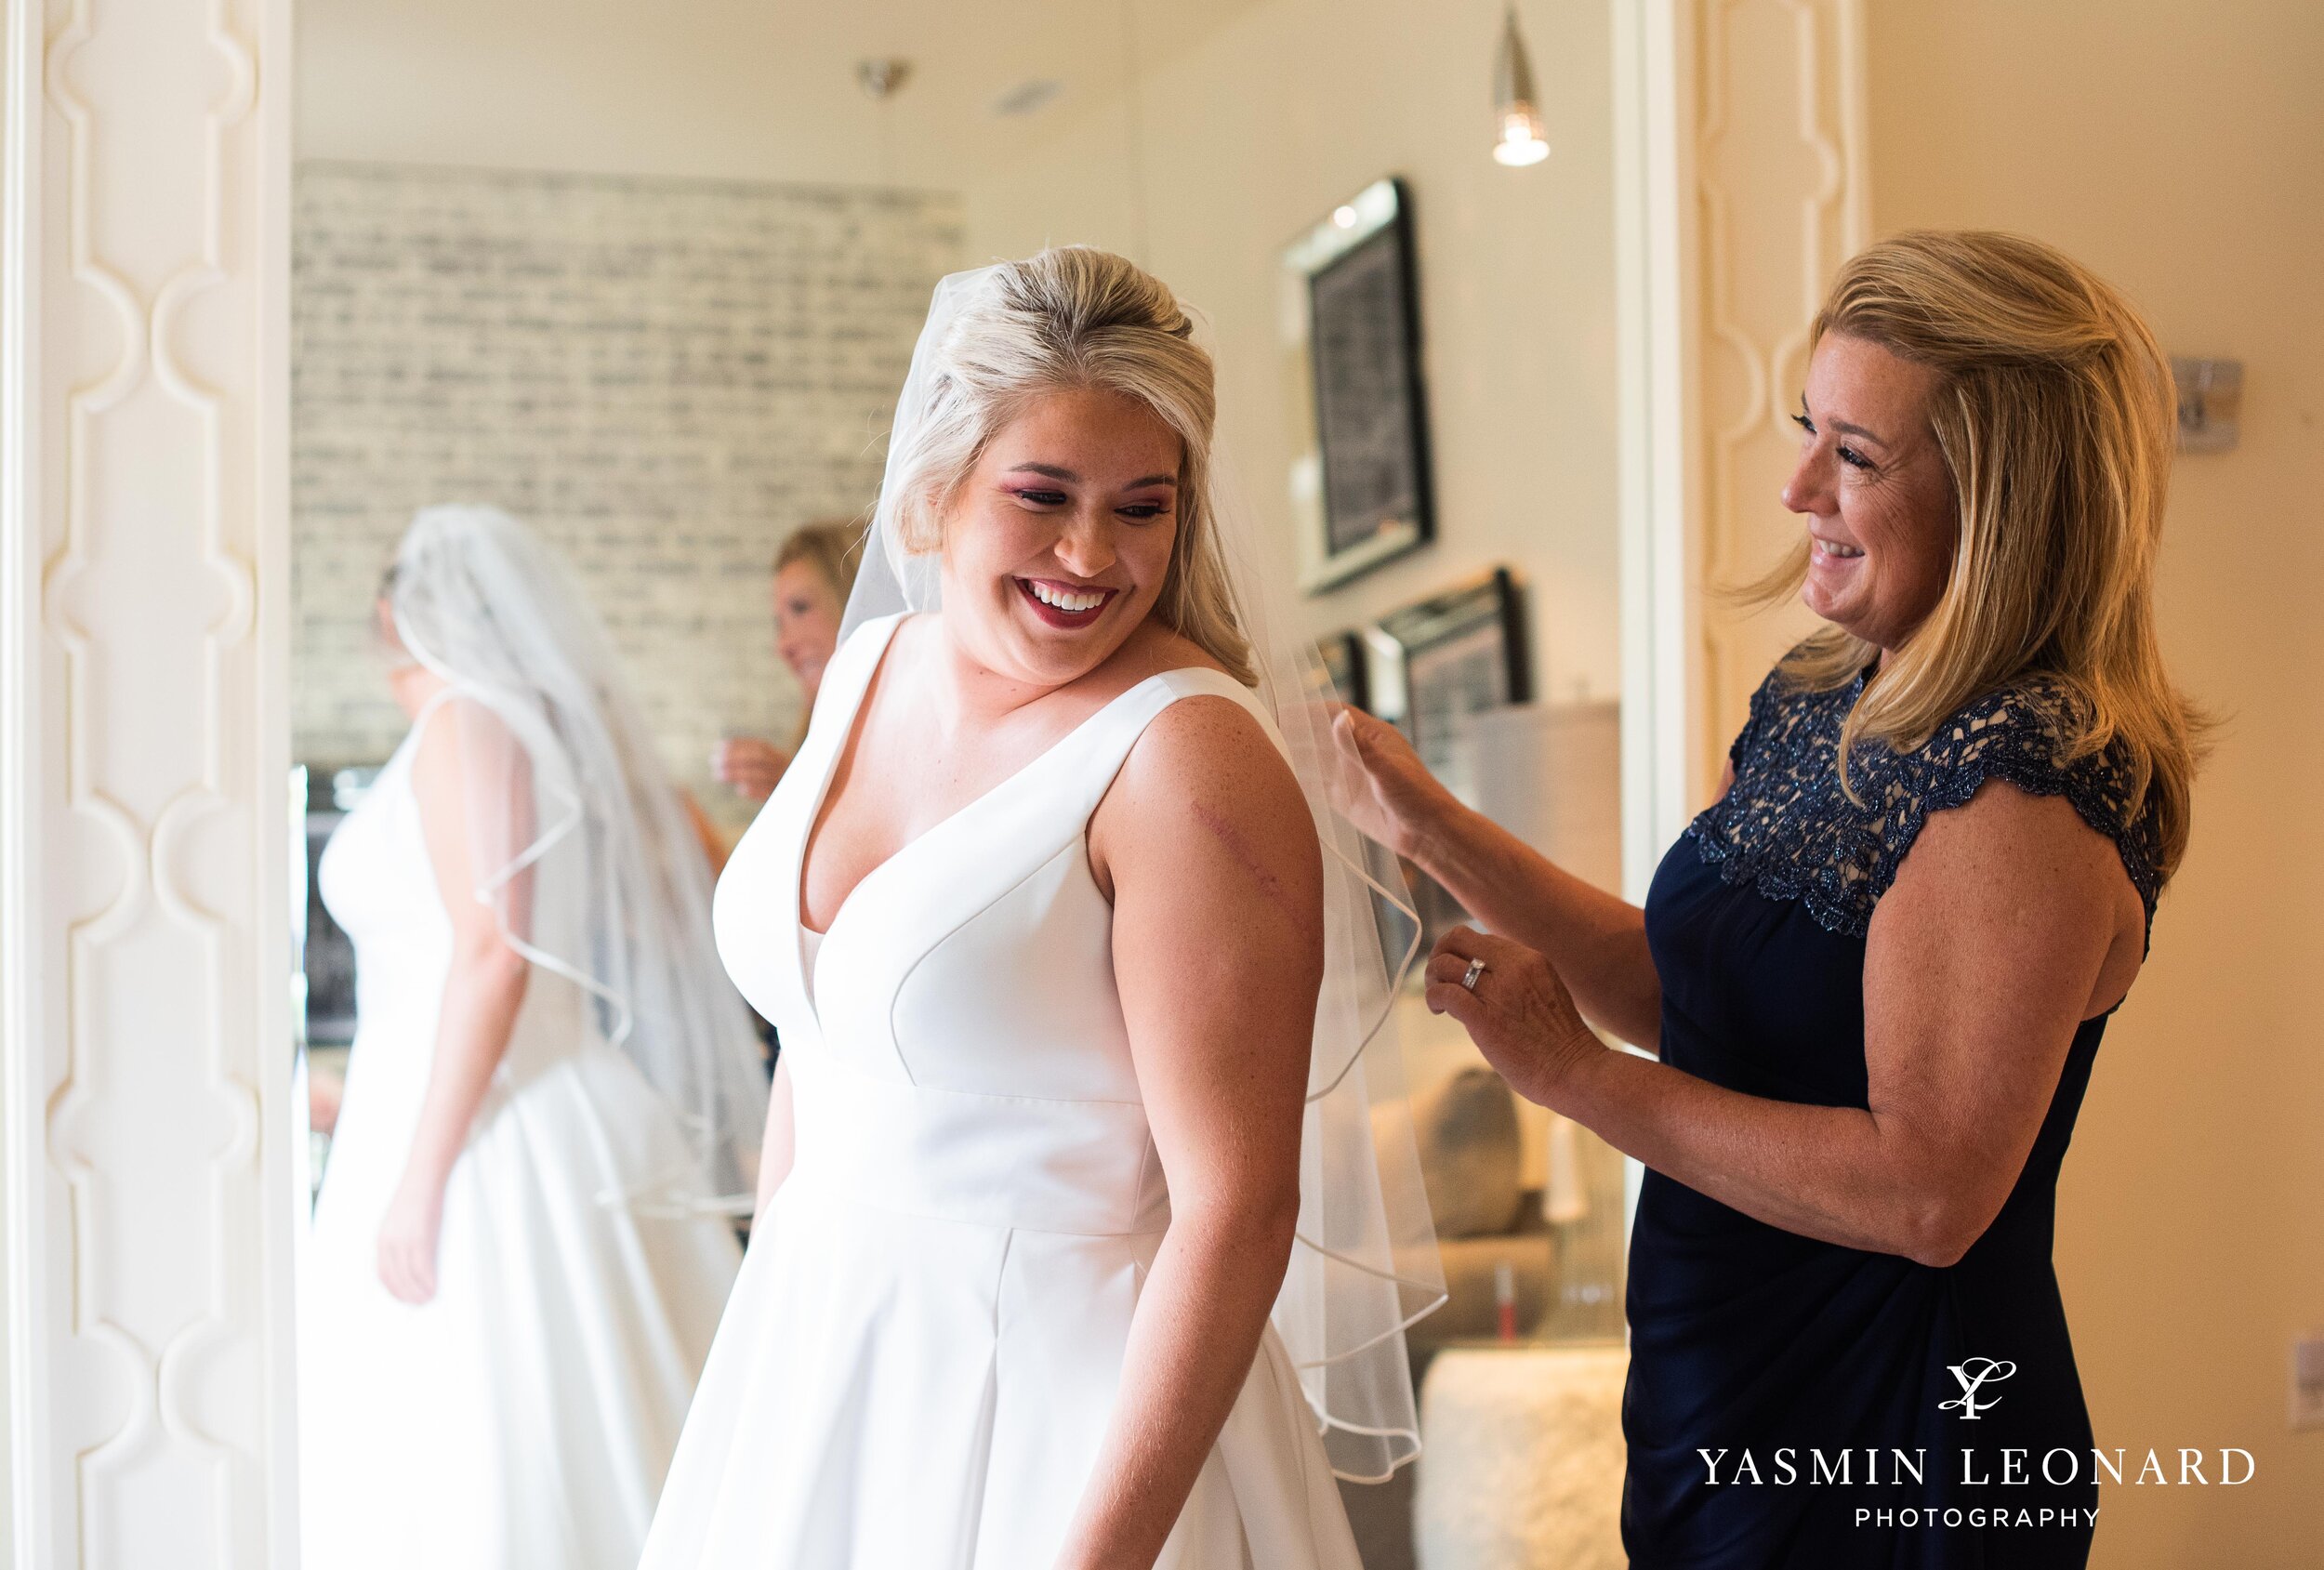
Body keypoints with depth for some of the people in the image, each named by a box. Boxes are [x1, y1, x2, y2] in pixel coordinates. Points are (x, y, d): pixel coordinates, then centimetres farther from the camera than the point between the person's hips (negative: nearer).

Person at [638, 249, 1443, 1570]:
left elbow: (1235, 1210, -22)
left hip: (1064, 1398, -7)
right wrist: (769, 1324, 16)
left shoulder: (1186, 757, -19)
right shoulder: (872, 667, 2)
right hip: (810, 1359, 7)